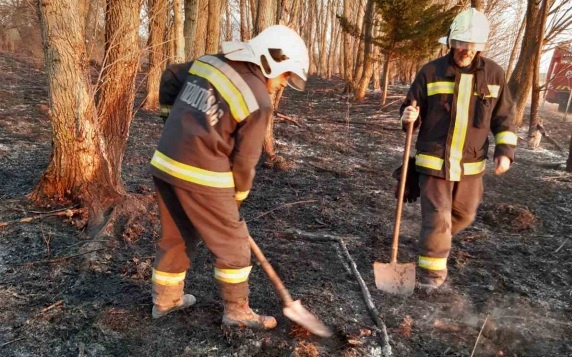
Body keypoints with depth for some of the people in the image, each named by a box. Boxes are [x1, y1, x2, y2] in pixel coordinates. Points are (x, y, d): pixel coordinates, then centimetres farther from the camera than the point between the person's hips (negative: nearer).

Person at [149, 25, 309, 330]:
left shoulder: (210, 62, 8)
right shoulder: (258, 102, -12)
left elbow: (170, 78, 21)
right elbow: (244, 159, -6)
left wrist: (174, 120, 31)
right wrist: (236, 197, 10)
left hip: (165, 163, 8)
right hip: (201, 176, -8)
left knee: (175, 236, 23)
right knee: (232, 243, 10)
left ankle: (165, 299, 38)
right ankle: (236, 310, 23)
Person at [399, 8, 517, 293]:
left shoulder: (494, 74, 1)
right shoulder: (431, 72, -6)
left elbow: (503, 117, 8)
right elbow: (412, 108, 2)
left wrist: (505, 150, -3)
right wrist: (408, 117, -21)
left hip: (471, 163, 4)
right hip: (434, 160, -3)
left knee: (463, 214, 19)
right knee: (437, 218, -4)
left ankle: (434, 241, 50)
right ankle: (431, 275, 12)